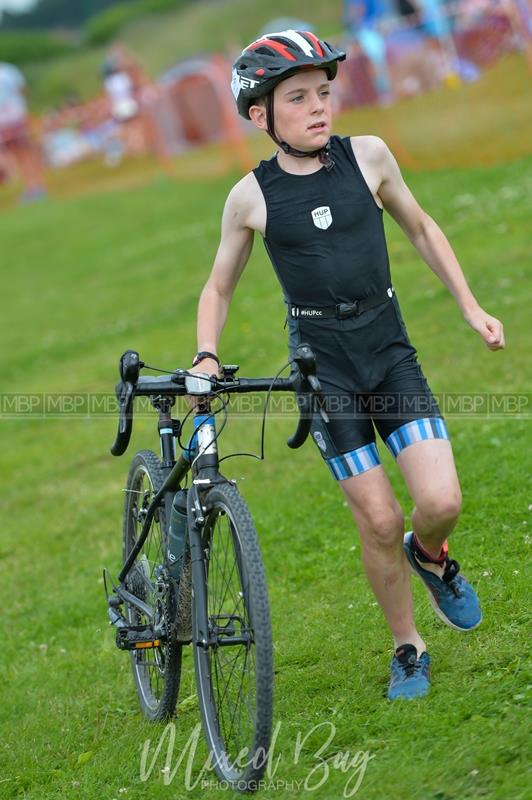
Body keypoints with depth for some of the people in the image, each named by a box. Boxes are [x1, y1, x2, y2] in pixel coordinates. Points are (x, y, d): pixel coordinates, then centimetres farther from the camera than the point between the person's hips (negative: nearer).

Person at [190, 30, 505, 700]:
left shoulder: (367, 156, -2)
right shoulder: (251, 197, -5)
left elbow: (420, 229, 15)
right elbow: (218, 288, 9)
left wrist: (470, 306, 12)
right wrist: (205, 356, -6)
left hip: (390, 350, 1)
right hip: (323, 365, -1)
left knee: (441, 501, -13)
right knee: (379, 521, -5)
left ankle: (429, 555, 24)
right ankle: (408, 650, 17)